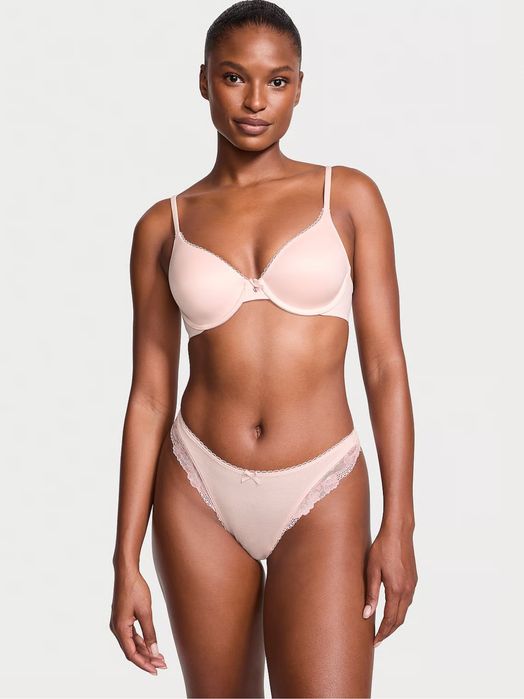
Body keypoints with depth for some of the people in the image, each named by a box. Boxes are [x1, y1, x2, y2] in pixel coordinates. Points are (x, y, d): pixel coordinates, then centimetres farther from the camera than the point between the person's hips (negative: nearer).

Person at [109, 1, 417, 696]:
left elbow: (385, 366, -1)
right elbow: (149, 396, 4)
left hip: (321, 499, -1)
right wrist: (126, 561, 2)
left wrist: (399, 525, -6)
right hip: (199, 494, 2)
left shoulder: (348, 195, 1)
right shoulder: (163, 226, 4)